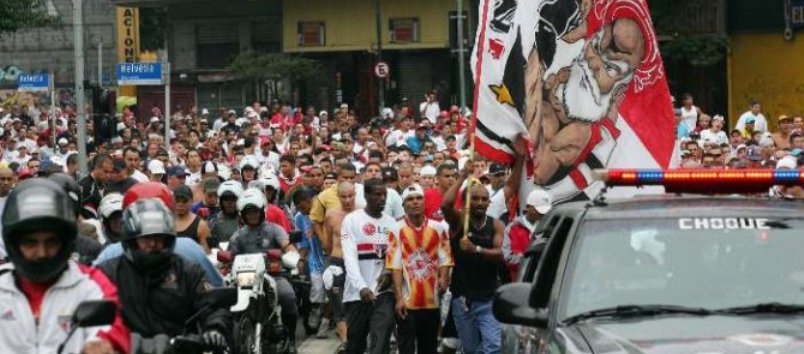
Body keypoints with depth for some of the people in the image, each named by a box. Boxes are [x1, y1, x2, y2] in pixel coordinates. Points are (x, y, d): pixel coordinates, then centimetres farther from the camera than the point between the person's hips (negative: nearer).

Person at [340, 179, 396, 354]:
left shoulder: (391, 222, 10)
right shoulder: (352, 220, -3)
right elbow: (350, 257, -13)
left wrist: (390, 273, -15)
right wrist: (361, 287, -25)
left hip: (384, 291, 2)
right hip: (357, 292, -2)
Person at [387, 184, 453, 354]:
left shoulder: (438, 229, 4)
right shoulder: (397, 230, -5)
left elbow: (444, 259, 2)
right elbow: (395, 266, -8)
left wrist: (444, 278, -19)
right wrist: (399, 297, -13)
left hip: (431, 301, 3)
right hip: (407, 301, -3)